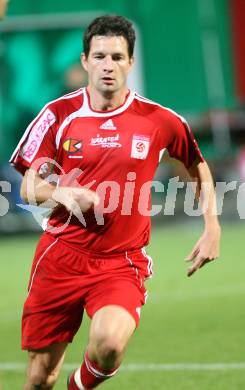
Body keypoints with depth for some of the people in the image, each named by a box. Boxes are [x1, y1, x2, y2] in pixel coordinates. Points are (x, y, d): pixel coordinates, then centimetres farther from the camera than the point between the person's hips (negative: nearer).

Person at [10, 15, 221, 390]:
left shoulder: (160, 121, -2)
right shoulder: (59, 113, -1)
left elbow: (199, 169, 16)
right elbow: (29, 187, 4)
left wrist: (212, 228, 6)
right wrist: (62, 193, -18)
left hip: (123, 263, -1)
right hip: (61, 256, 1)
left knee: (109, 342, -29)